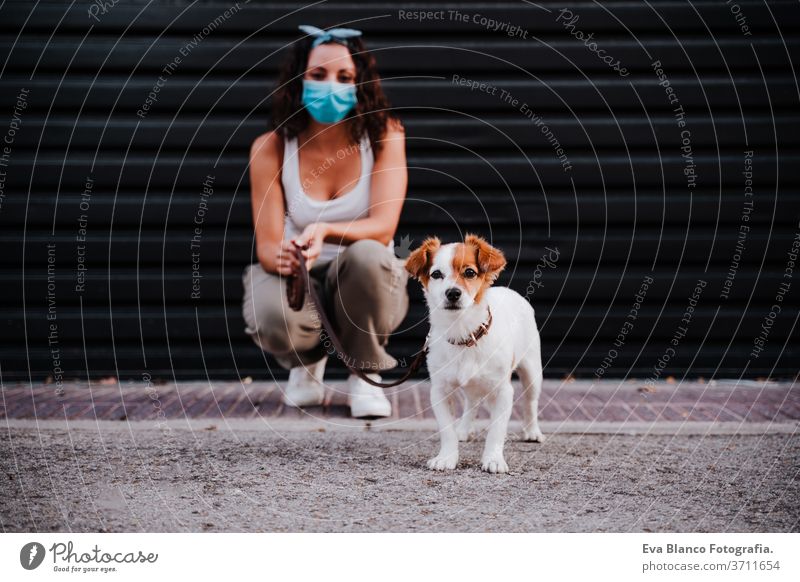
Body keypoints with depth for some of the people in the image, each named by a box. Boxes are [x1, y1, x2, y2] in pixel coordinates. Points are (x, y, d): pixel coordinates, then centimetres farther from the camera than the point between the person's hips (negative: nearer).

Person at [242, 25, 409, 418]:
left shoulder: (383, 135, -11)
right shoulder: (271, 148, -10)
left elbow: (383, 227, -21)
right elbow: (266, 244, -12)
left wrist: (326, 232, -42)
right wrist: (281, 257, -38)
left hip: (363, 285, 0)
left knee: (366, 254, -36)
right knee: (272, 318, -35)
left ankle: (365, 374, -7)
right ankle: (306, 362, 7)